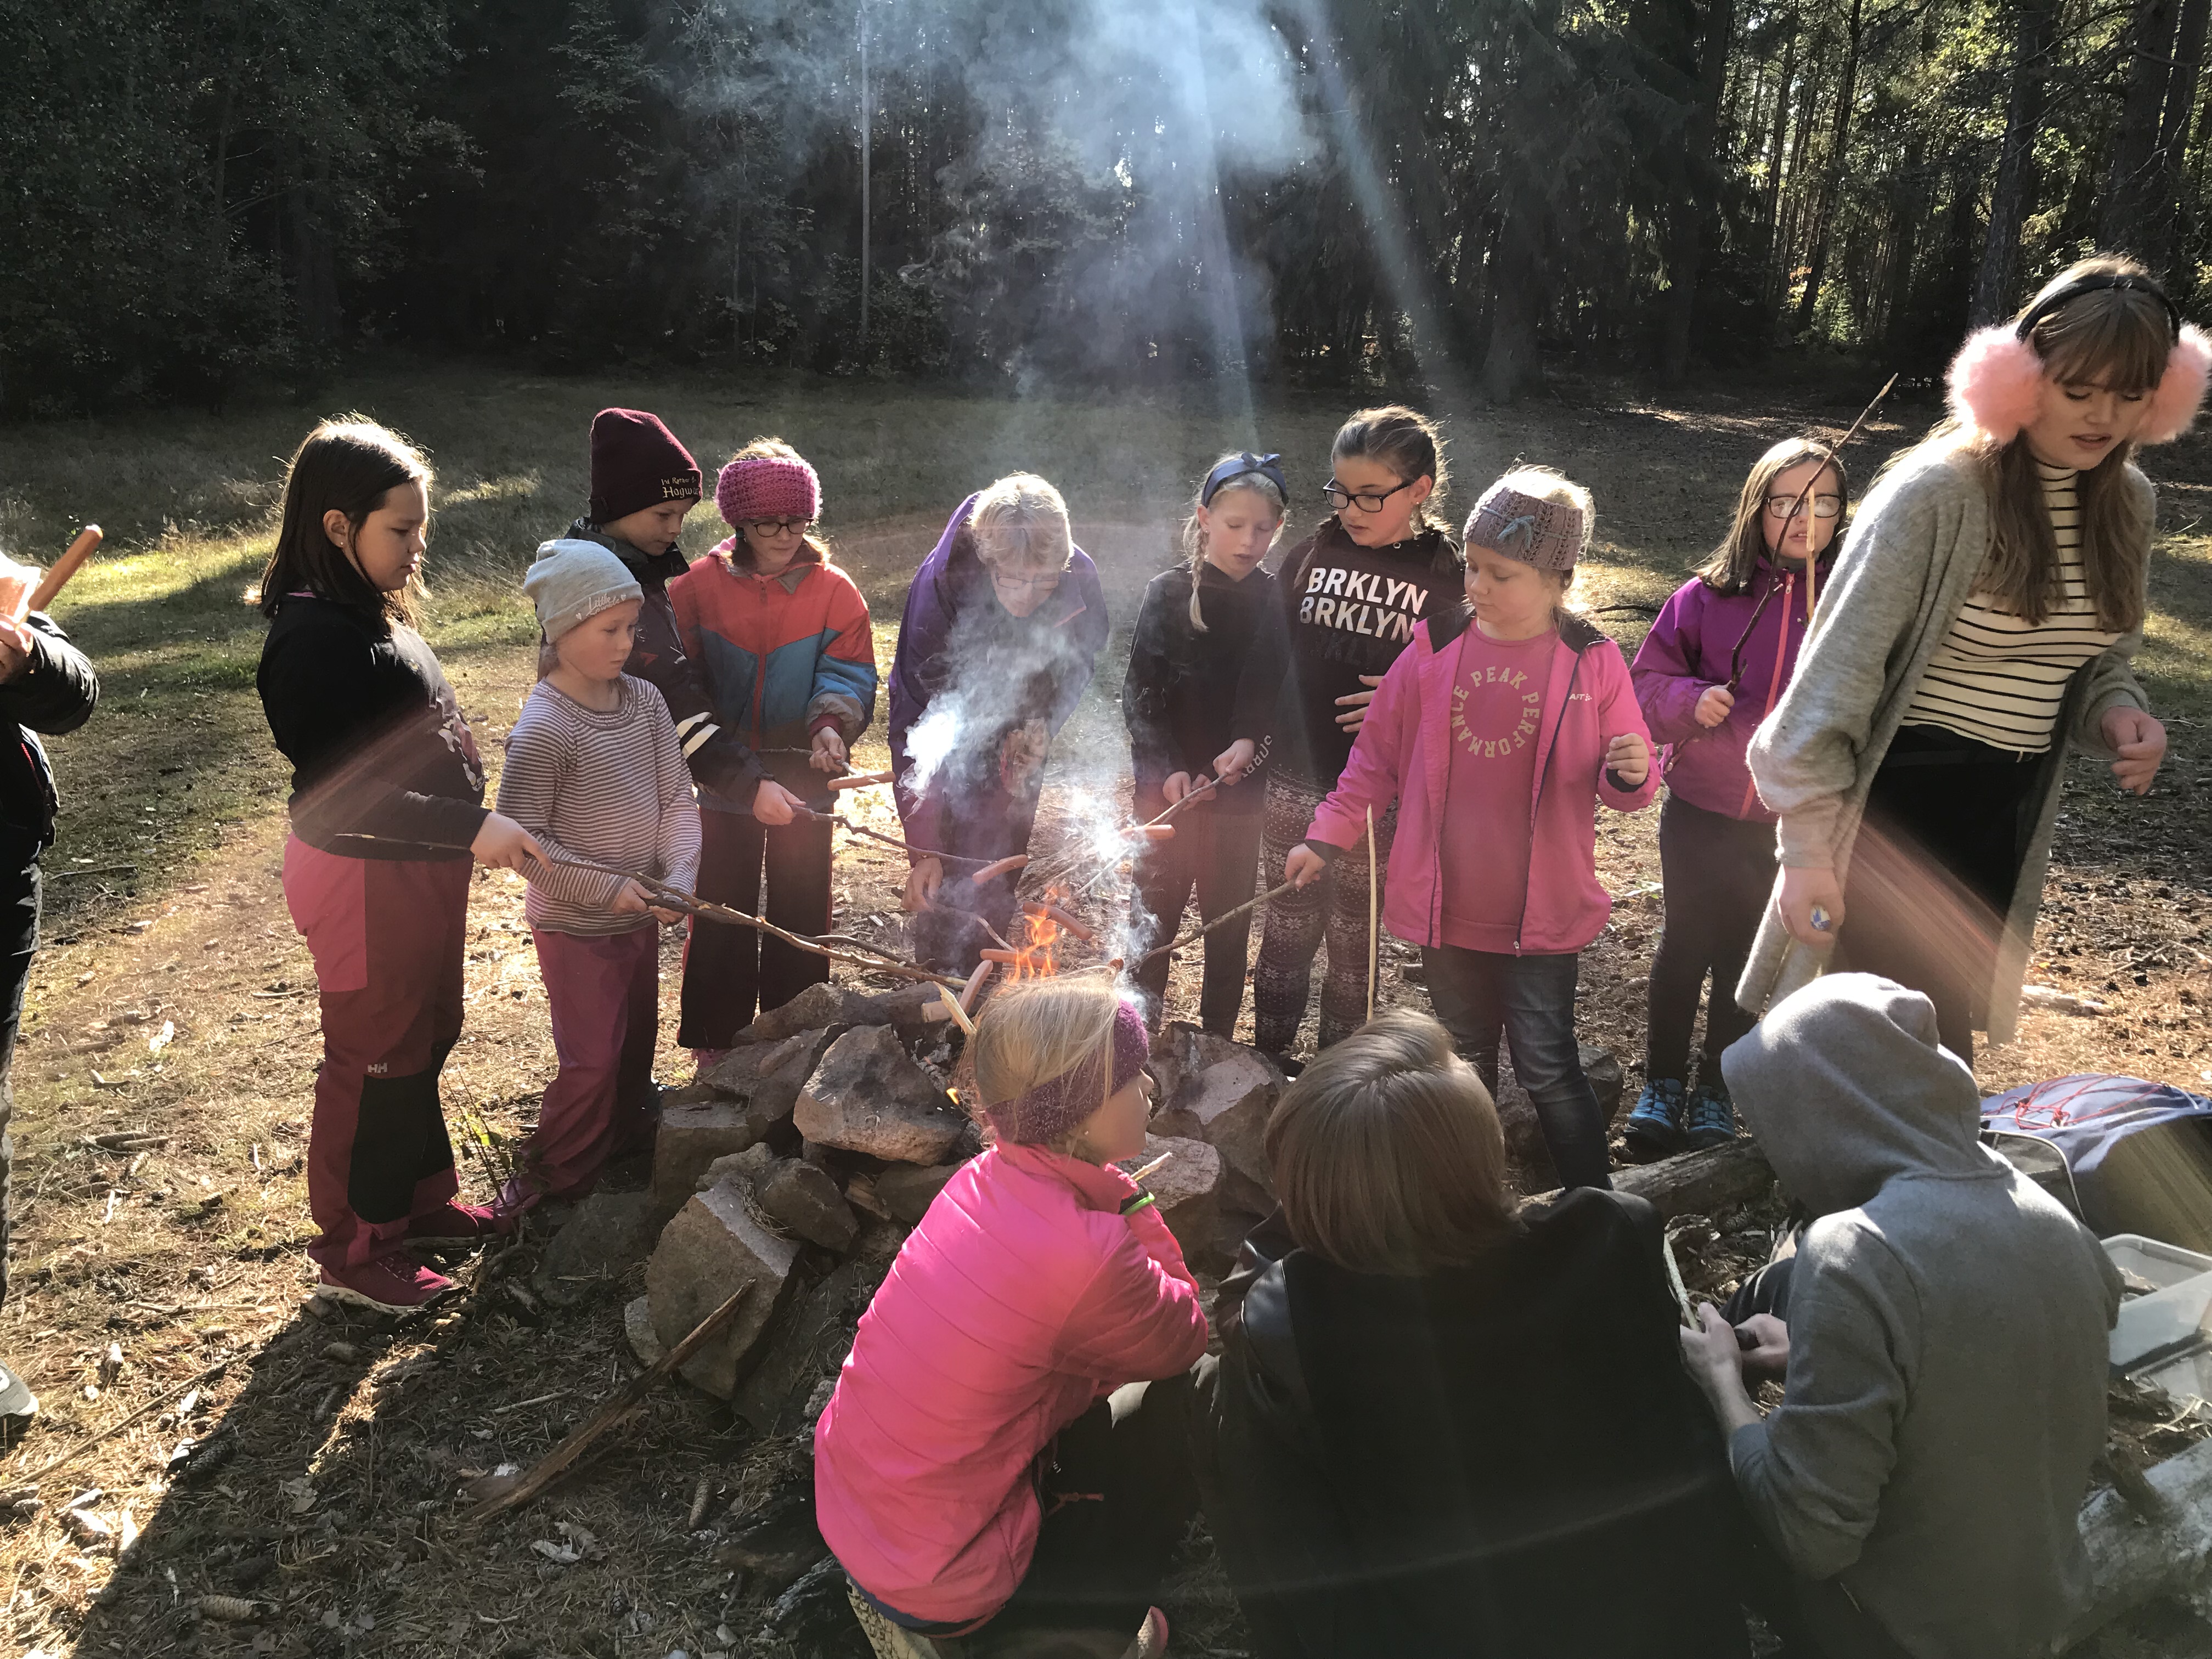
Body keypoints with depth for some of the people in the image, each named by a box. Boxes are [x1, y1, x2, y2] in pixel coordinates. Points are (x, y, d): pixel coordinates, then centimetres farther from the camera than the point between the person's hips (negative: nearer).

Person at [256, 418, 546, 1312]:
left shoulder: (371, 610, 6)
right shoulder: (314, 637, -23)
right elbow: (340, 793, -28)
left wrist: (471, 824, 19)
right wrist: (472, 829, -32)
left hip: (421, 868, 9)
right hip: (364, 881, -9)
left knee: (426, 1040, 22)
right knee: (375, 1061, 6)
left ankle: (419, 1196, 40)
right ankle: (354, 1248, 24)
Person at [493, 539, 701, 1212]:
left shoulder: (645, 702, -3)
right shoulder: (543, 728, -22)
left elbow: (677, 799, 0)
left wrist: (679, 873, -16)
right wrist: (608, 890, -23)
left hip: (641, 915, 6)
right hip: (576, 927, -6)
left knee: (637, 1038, 22)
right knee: (592, 1058, 3)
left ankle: (627, 1133, 46)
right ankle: (555, 1178, 24)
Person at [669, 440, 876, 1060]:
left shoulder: (833, 591, -5)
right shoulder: (701, 585, -3)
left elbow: (849, 672, -10)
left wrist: (831, 724, -28)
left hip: (803, 776, 0)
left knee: (801, 910, 11)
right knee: (722, 912, 9)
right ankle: (715, 1039, 25)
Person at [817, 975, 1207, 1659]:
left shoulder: (985, 1180, -5)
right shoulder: (1084, 1252, -30)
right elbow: (1183, 1341, -9)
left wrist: (1119, 1197, -3)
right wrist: (1131, 1200, -12)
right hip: (935, 1584, -7)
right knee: (1181, 1407, 2)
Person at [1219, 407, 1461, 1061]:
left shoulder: (1446, 576, -6)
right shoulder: (1312, 556, 3)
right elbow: (1268, 656, 4)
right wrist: (1247, 735, -4)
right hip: (1294, 784, 2)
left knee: (1354, 945, 10)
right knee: (1285, 935, 13)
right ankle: (1268, 1063, 31)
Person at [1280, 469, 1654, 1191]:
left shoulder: (1592, 663, -8)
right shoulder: (1435, 649, -3)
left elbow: (1621, 781, 1)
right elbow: (1379, 755, 6)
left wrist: (1632, 774, -22)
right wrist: (1328, 837, 3)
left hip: (1543, 912, -3)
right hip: (1445, 906, 3)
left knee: (1547, 1067, 1)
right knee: (1465, 1061, 19)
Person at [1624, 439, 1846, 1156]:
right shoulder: (1710, 593, -5)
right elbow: (1647, 680, 0)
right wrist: (1690, 700, -18)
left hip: (1790, 824, 0)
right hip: (1699, 808, 0)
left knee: (1745, 958, 13)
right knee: (1685, 943, 11)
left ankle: (1715, 1091, 29)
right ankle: (1661, 1083, 27)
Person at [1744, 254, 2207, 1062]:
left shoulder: (2127, 502, 5)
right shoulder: (1937, 493, -16)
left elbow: (2098, 661, 18)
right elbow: (1838, 671, -17)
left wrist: (2118, 715, -6)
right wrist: (1808, 848, -20)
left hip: (2011, 813, 7)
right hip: (1902, 795, -7)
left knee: (1948, 1030, 19)